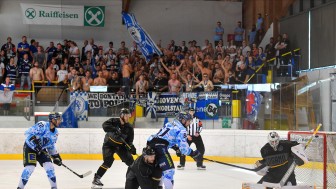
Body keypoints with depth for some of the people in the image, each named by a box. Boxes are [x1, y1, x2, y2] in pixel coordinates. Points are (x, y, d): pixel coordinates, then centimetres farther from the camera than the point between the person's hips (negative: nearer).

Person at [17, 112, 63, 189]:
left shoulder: (55, 132, 2)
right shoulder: (42, 125, -24)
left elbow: (51, 146, 16)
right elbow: (28, 133, -25)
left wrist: (56, 156, 11)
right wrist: (34, 142, -33)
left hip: (41, 149, 7)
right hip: (30, 147, -7)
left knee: (49, 166, -4)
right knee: (30, 167, -18)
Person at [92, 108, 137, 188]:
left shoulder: (129, 128, -8)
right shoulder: (114, 121, -17)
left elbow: (129, 141, -8)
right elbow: (105, 125, -33)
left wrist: (131, 147, -28)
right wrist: (114, 129, -47)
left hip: (120, 145, 4)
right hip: (109, 144, -4)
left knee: (130, 160, 0)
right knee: (108, 161, -23)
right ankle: (96, 179, -18)